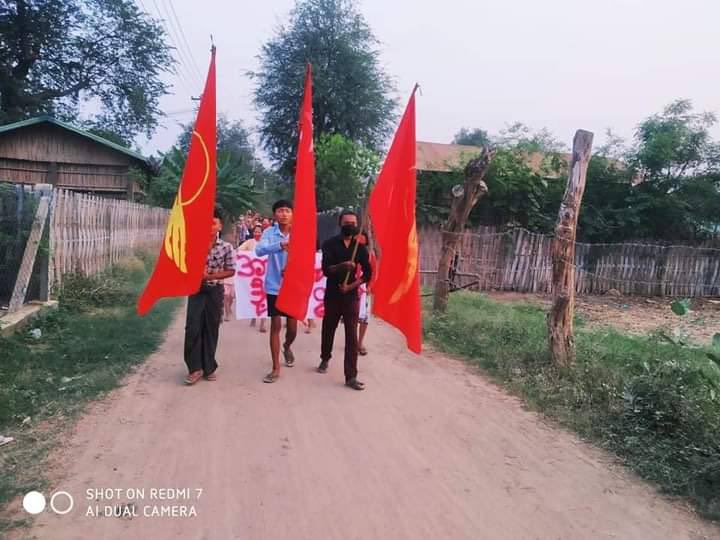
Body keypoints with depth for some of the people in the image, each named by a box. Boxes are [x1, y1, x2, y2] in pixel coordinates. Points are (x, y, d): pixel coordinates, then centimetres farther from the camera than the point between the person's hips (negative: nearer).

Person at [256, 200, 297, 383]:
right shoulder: (269, 232, -6)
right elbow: (259, 250, -23)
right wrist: (280, 245, -41)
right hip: (274, 286, -1)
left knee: (292, 327, 10)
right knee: (275, 325, 3)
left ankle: (287, 347, 44)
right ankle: (276, 368, 14)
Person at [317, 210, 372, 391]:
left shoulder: (360, 247, 2)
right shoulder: (330, 244, -3)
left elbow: (368, 273, 2)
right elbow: (326, 270, -14)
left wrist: (351, 286, -11)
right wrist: (343, 266, -32)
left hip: (351, 296, 0)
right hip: (332, 295, 0)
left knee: (352, 337, -5)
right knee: (328, 330, 16)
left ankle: (351, 377, -3)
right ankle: (325, 359, 42)